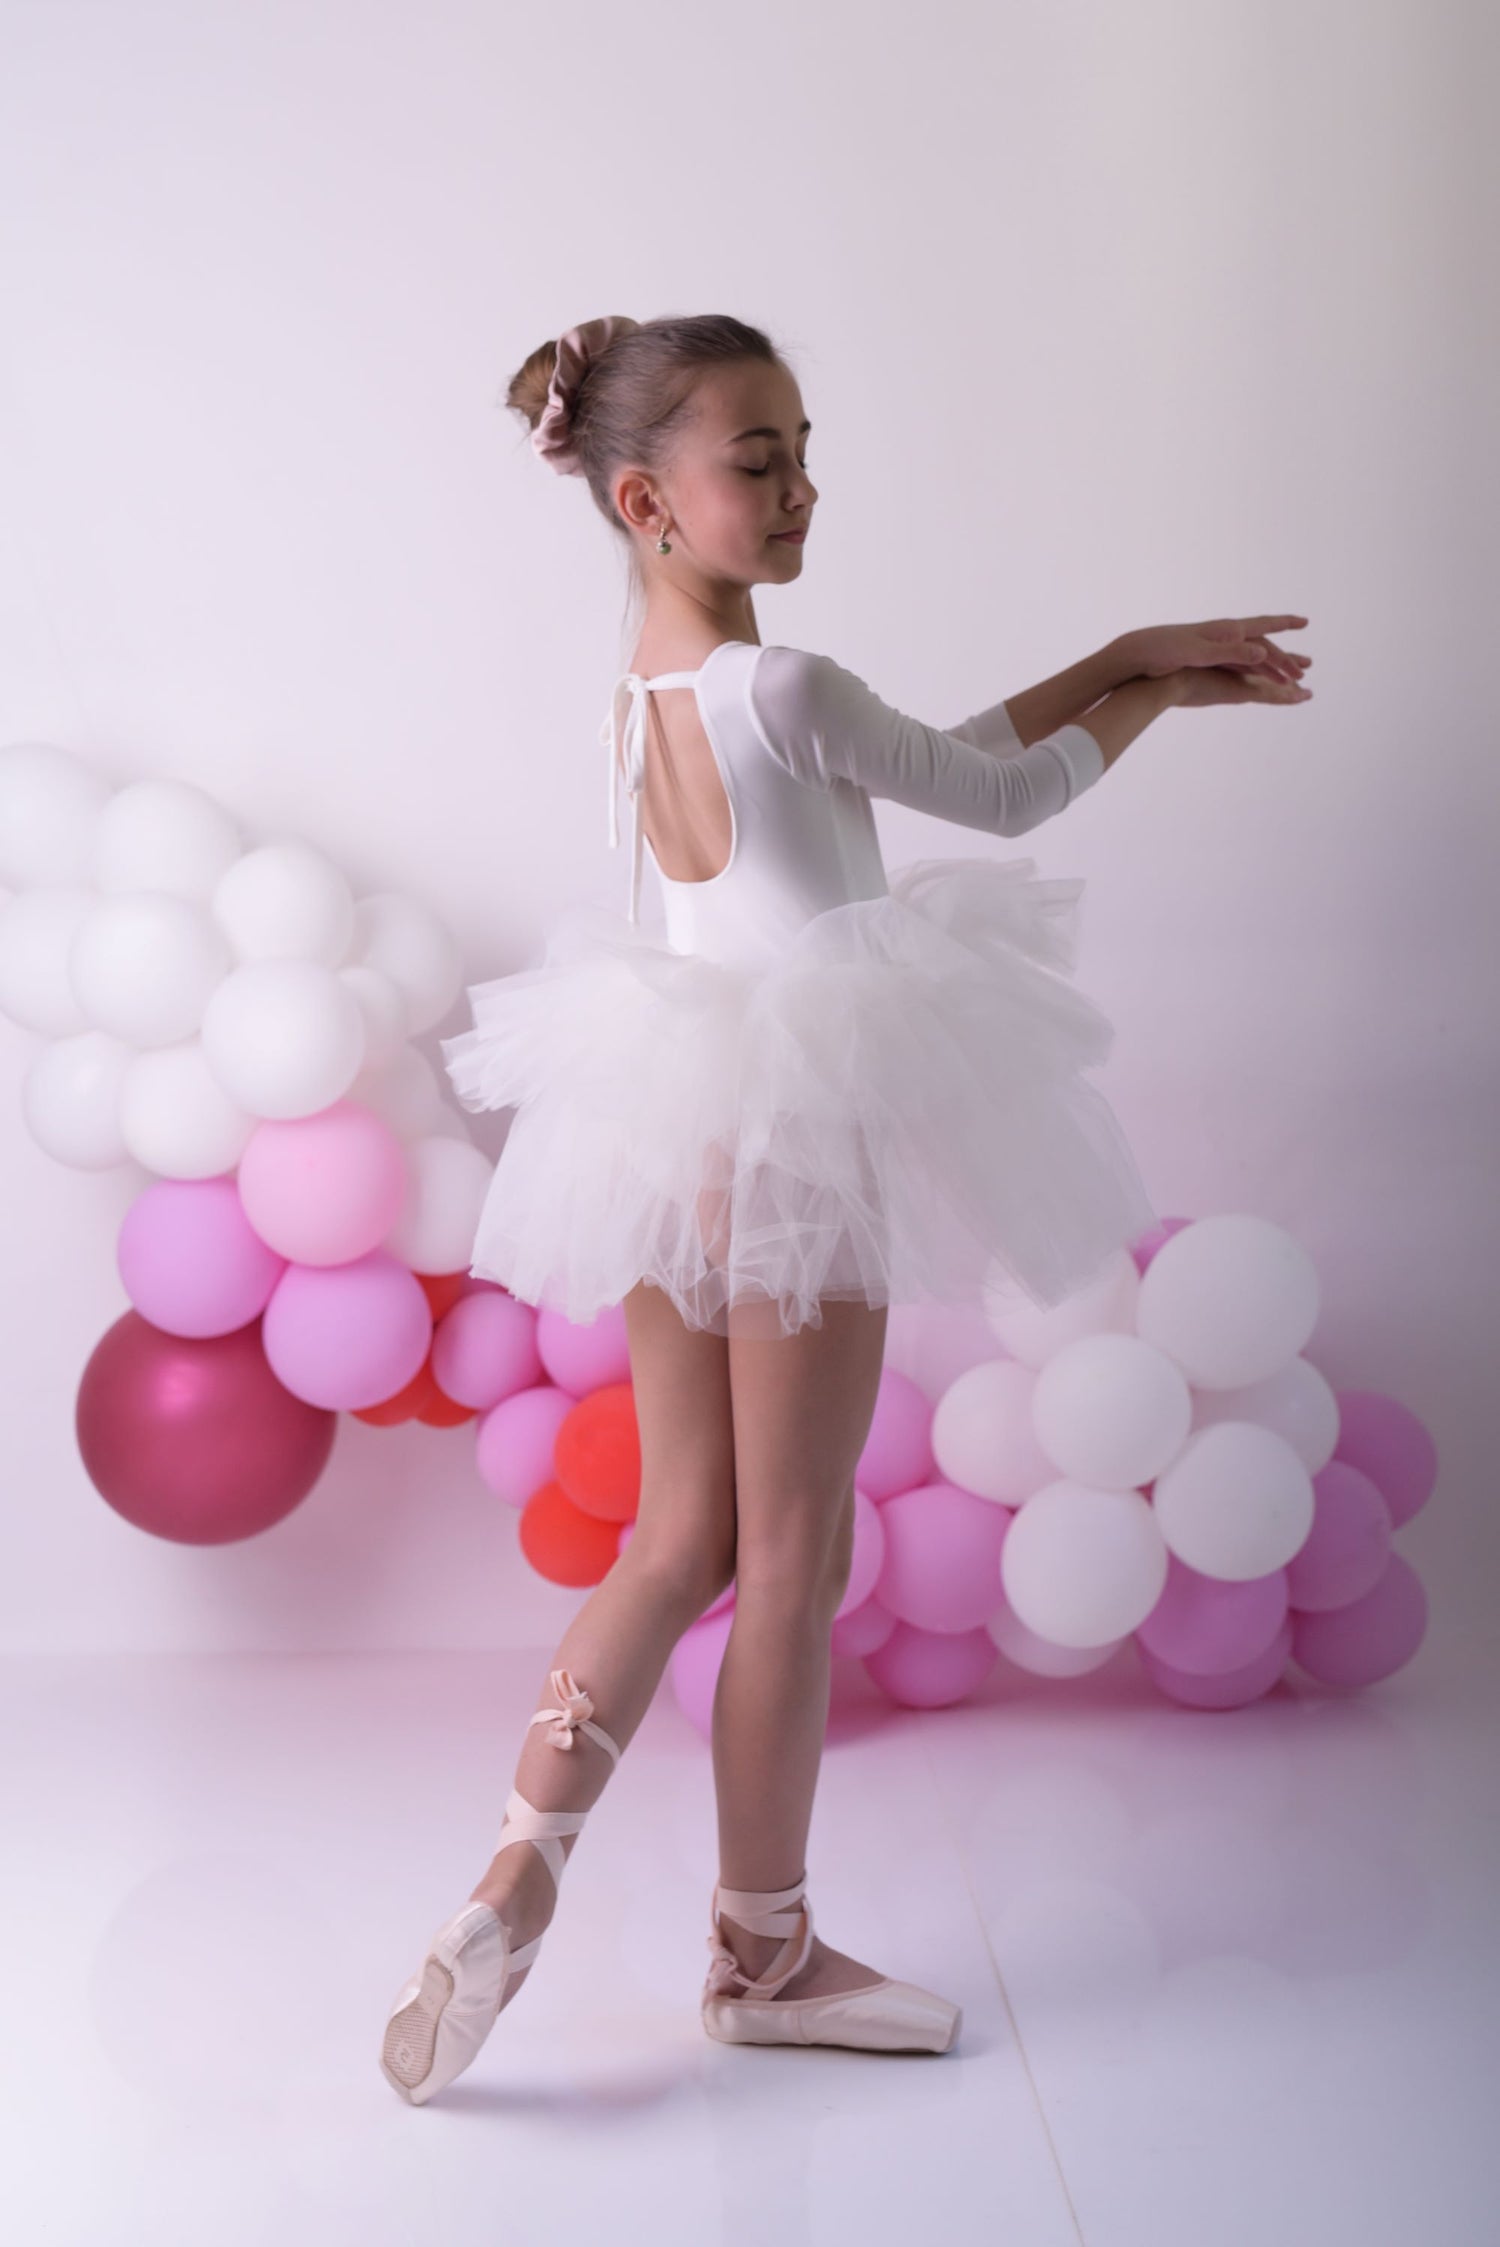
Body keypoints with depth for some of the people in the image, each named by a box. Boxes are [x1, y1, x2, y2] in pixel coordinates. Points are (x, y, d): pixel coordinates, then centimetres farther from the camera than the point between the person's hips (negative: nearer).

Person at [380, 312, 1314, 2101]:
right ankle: (764, 1948, 20)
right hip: (805, 1140, -8)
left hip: (672, 1129, 8)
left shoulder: (638, 698, 10)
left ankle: (516, 1874, 5)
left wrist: (1128, 658, 12)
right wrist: (1157, 691, 12)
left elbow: (940, 757, 12)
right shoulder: (784, 687, -16)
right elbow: (1004, 796, -4)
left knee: (683, 1542, 14)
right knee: (794, 1560, 6)